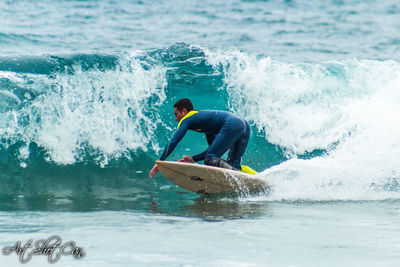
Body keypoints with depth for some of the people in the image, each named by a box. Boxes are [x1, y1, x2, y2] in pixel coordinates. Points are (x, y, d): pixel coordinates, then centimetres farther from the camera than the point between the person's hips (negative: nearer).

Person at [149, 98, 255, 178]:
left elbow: (174, 141, 3)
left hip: (231, 126, -9)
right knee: (232, 165, 15)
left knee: (210, 160, -13)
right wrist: (194, 159, 31)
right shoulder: (204, 121, 36)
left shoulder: (187, 119, 12)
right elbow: (213, 149, 36)